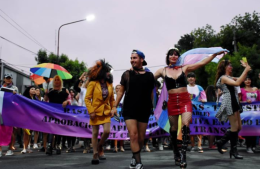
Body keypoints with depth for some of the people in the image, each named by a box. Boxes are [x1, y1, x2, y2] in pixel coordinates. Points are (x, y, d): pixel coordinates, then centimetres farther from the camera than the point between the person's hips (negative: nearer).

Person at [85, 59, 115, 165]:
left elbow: (112, 99, 12)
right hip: (96, 111, -3)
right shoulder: (93, 83, -8)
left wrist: (113, 109, 1)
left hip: (106, 112, 4)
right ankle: (95, 155, 15)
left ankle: (99, 147, 22)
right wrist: (91, 111, -15)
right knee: (95, 133, 3)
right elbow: (87, 98, -9)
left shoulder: (109, 83, 6)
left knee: (107, 131, -7)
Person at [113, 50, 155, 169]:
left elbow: (151, 93, 13)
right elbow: (121, 91, 5)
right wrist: (115, 106, 0)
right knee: (133, 135, -12)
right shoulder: (127, 74, 1)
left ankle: (134, 158, 29)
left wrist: (151, 107, 12)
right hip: (129, 110, -2)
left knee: (141, 138, 8)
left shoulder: (149, 75, 4)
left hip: (144, 110, 2)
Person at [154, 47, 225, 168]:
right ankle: (176, 153, 29)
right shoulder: (162, 71, 5)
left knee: (185, 125, -17)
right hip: (172, 101, 1)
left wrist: (215, 54, -4)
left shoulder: (184, 68, 6)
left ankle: (183, 155, -13)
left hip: (185, 100, 0)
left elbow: (202, 63, 2)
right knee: (173, 128, 8)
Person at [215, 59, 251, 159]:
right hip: (229, 103, -10)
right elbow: (237, 83, -21)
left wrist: (246, 68, 14)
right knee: (235, 127, -6)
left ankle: (221, 142, 18)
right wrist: (246, 70, -17)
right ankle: (234, 151, 5)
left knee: (238, 127, 9)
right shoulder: (223, 77, -8)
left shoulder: (229, 77, 21)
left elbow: (240, 80, 18)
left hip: (234, 103, 10)